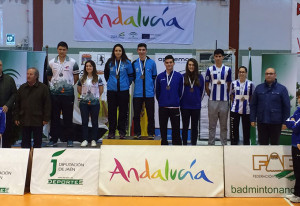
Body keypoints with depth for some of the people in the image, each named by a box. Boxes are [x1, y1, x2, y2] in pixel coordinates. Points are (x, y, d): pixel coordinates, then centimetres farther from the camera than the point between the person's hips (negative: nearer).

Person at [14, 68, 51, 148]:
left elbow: (47, 104, -5)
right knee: (25, 142, 8)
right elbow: (17, 104, 11)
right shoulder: (22, 88, 9)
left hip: (37, 120, -3)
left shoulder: (43, 88, -3)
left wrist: (46, 118, -10)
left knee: (37, 142, 6)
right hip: (24, 120, 3)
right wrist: (16, 118, 5)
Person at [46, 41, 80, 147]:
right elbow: (49, 76, 17)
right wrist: (53, 84, 8)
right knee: (54, 117, 6)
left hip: (68, 93, -2)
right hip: (54, 93, 2)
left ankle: (69, 139, 12)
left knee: (68, 117, 3)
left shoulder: (72, 62, 1)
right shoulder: (51, 62, 7)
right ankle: (54, 139, 13)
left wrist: (70, 84, 3)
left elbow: (76, 76, 9)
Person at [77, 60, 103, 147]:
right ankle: (85, 139, 12)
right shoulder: (82, 79, 6)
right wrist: (84, 95, 12)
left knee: (94, 121, 5)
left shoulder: (98, 79, -1)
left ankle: (94, 140, 12)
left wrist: (96, 96, 6)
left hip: (95, 103, -2)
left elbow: (101, 90, 7)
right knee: (84, 121, 5)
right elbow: (79, 89, 17)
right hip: (84, 103, 2)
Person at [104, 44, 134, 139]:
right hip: (111, 90, 1)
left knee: (123, 111, 1)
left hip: (123, 90, -1)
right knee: (112, 111, 3)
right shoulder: (110, 62, 5)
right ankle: (111, 132, 11)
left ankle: (122, 131, 10)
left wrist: (127, 84, 7)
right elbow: (106, 74, 19)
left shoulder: (127, 62, 0)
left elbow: (131, 75, 8)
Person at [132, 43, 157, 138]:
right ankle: (137, 133, 14)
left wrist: (151, 87, 5)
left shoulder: (152, 63, 3)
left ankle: (151, 133, 12)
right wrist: (137, 84, 7)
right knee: (136, 114, 5)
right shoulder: (134, 63, 6)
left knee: (150, 115, 3)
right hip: (137, 94, 1)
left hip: (149, 93, -1)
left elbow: (154, 77, 9)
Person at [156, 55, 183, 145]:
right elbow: (157, 91, 12)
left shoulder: (179, 76, 1)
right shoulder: (160, 76, 4)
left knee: (176, 128, 0)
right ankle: (164, 145, 17)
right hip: (162, 107, 2)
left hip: (175, 107, -1)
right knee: (163, 128, 7)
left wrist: (176, 100, 10)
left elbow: (180, 91, 7)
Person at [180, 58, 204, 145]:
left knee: (194, 127, 7)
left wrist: (198, 100, 10)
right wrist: (181, 101, 4)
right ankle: (184, 144, 14)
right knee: (185, 126, 6)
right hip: (185, 106, -1)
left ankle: (194, 144, 16)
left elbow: (201, 91, 9)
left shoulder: (200, 77, 2)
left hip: (196, 106, 1)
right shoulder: (183, 77, -2)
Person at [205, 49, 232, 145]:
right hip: (212, 101, 0)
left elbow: (228, 85, 10)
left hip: (224, 100, 1)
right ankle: (211, 144, 11)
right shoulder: (210, 69, 4)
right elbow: (206, 86, 7)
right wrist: (211, 95, 3)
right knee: (212, 125, 4)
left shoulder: (227, 69, 5)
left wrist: (226, 96, 5)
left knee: (224, 125, 6)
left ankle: (224, 144, 14)